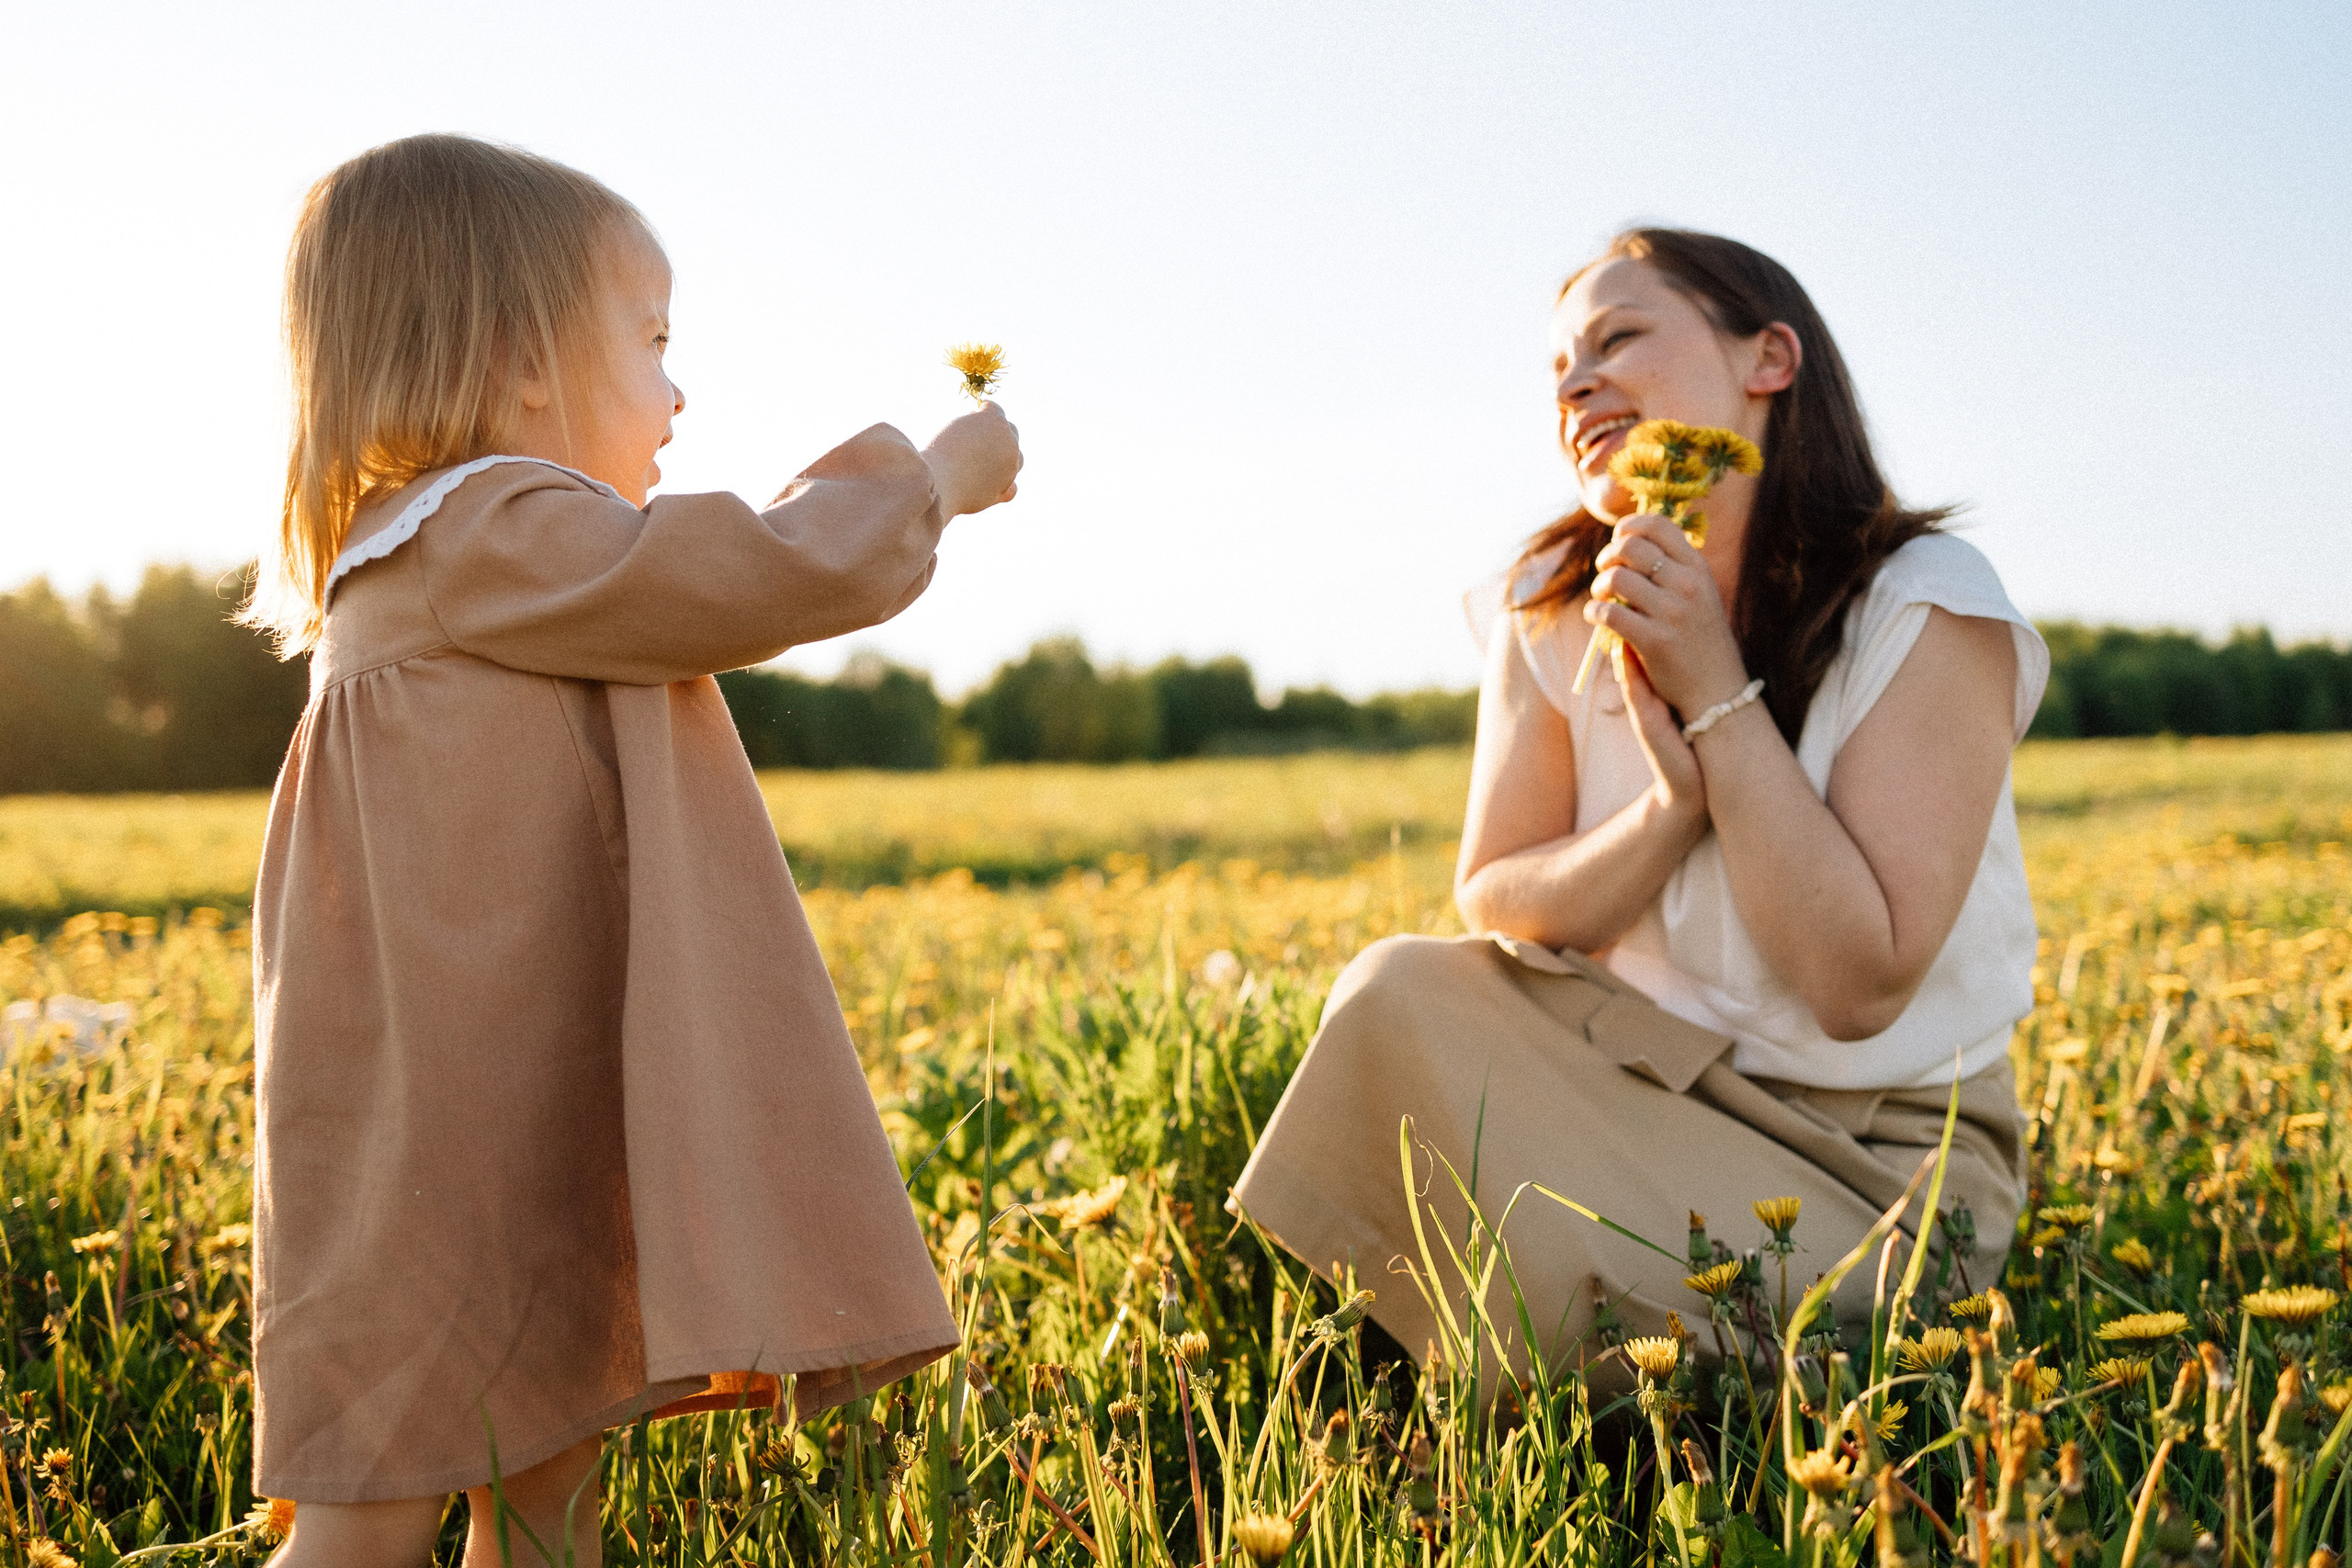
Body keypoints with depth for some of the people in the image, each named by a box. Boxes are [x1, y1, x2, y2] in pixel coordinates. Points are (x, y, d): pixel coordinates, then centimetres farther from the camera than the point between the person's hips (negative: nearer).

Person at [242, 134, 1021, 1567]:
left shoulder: (411, 573, 21)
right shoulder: (491, 536, -13)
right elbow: (783, 578, -16)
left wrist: (828, 500, 29)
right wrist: (935, 479, 1)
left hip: (535, 1126, 11)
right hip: (440, 1142, -11)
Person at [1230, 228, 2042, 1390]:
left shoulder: (1926, 611, -16)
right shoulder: (1555, 612, -1)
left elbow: (1859, 990, -21)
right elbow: (1492, 910, 0)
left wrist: (1719, 695, -24)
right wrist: (1675, 802, -19)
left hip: (1877, 1161, -4)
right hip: (1639, 1079, 4)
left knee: (1576, 1297, -31)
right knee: (1399, 993, -23)